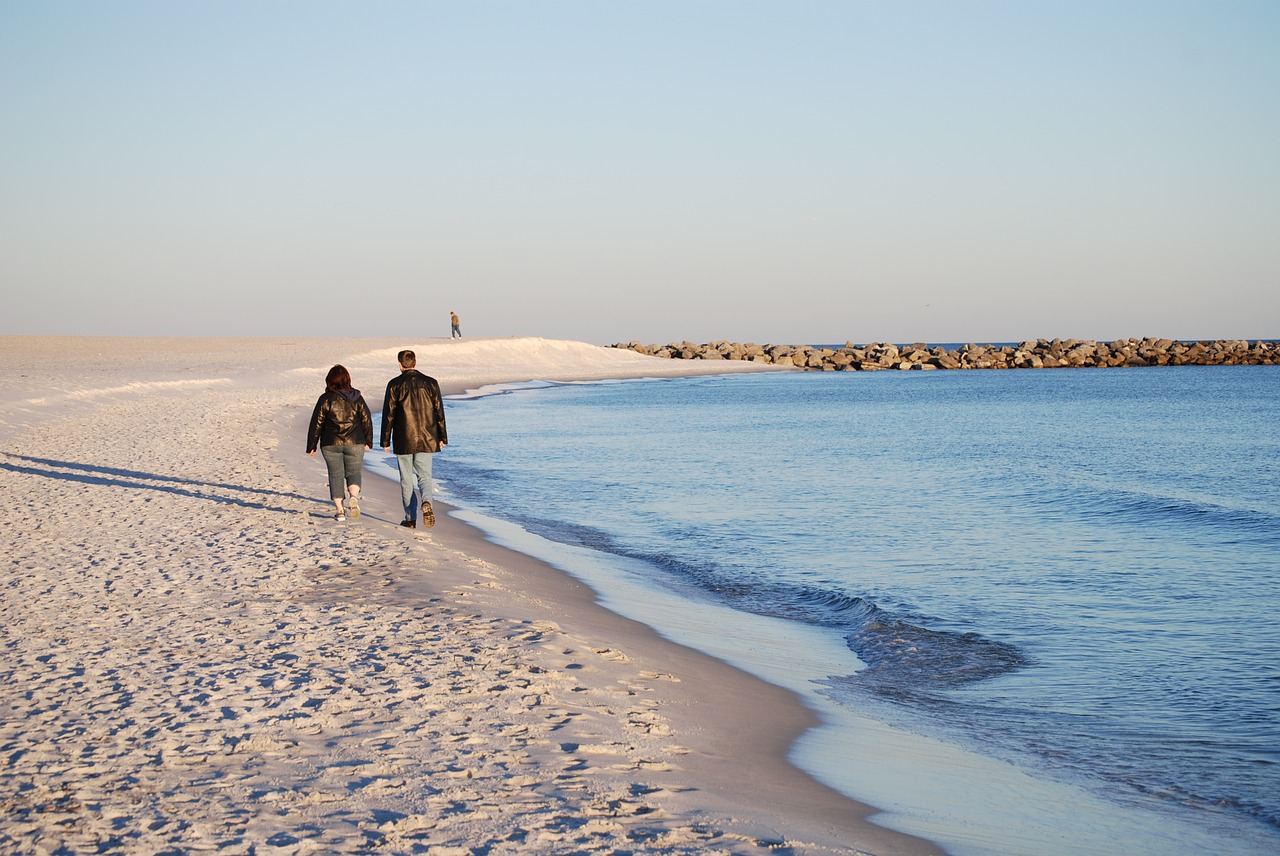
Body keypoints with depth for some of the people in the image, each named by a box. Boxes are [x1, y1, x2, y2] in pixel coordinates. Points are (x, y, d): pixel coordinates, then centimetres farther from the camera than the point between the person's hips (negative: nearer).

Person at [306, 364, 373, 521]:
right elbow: (367, 421, 6)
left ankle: (340, 510, 3)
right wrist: (368, 442, 18)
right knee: (353, 473, 12)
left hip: (331, 444, -1)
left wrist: (311, 445, 6)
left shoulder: (325, 399, -5)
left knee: (336, 475, 7)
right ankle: (353, 497, -17)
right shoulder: (357, 398, 1)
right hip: (355, 443, 1)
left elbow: (316, 424, -2)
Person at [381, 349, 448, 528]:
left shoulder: (395, 385, -5)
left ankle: (411, 518, 9)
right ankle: (426, 502, -21)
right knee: (424, 476, 9)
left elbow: (388, 415, -3)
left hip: (403, 441, -2)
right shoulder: (430, 383, 2)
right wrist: (442, 437, 12)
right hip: (426, 440, 2)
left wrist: (385, 441, 3)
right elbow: (439, 412, 4)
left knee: (406, 479, 9)